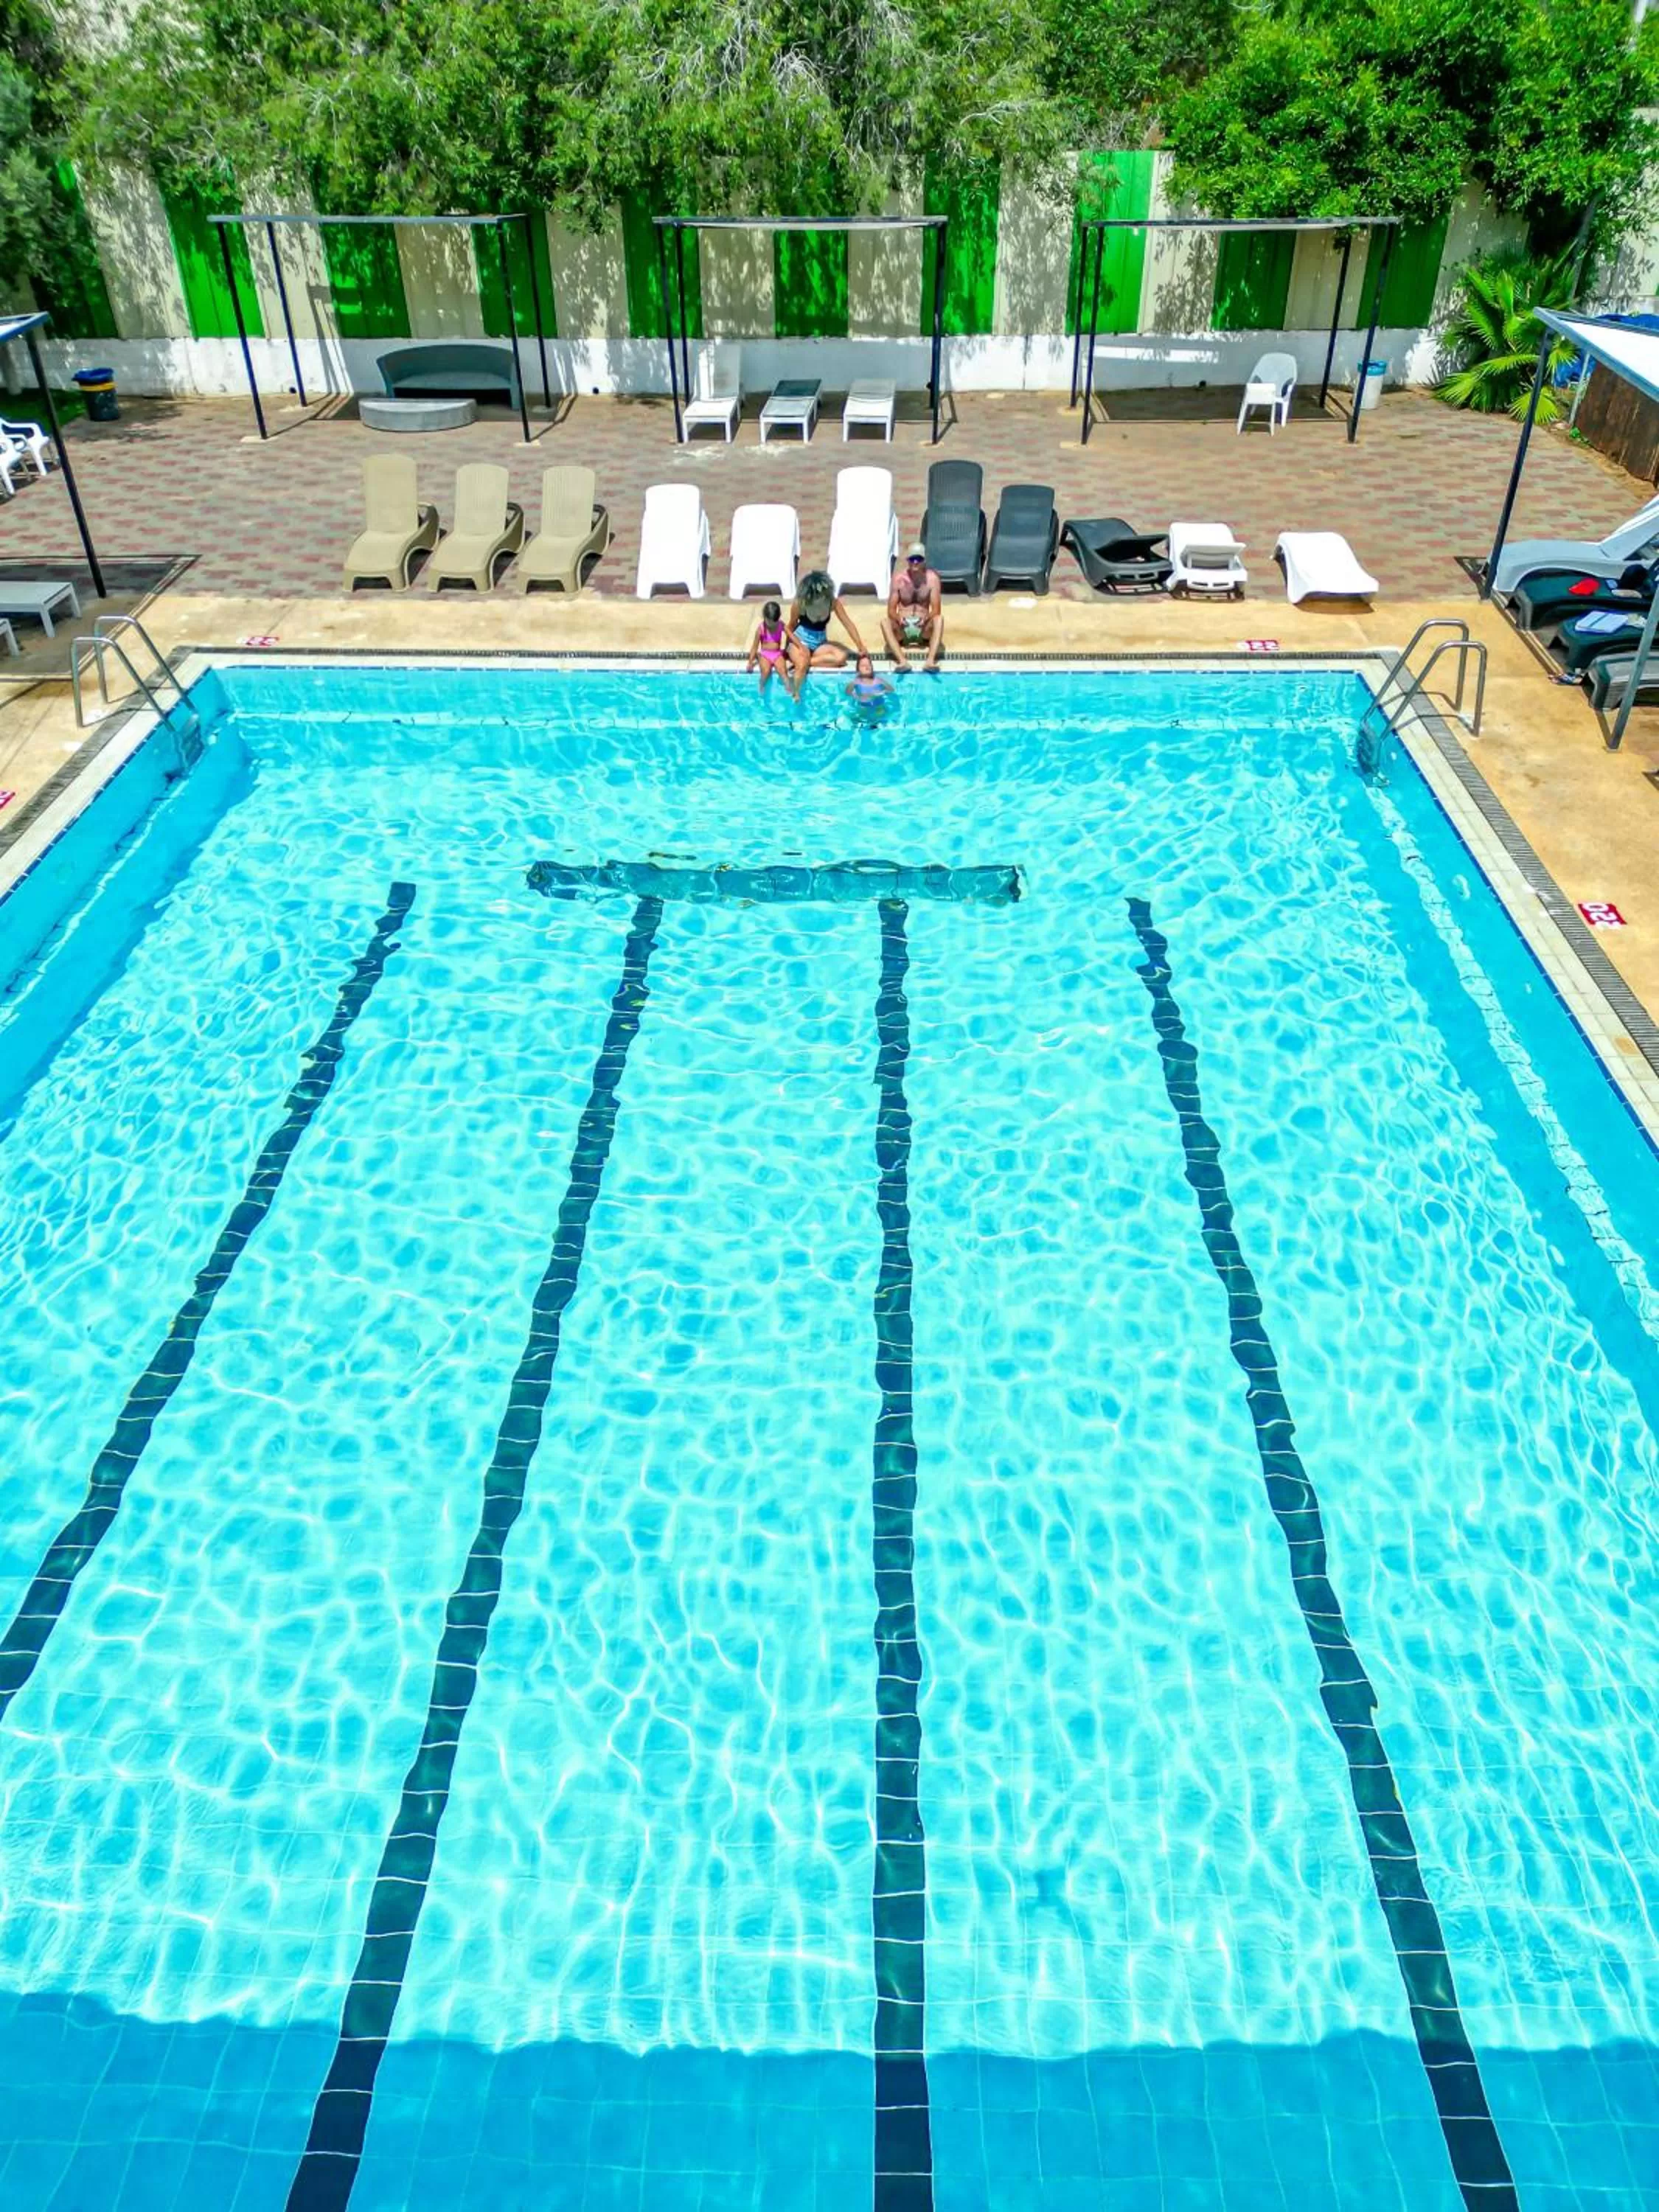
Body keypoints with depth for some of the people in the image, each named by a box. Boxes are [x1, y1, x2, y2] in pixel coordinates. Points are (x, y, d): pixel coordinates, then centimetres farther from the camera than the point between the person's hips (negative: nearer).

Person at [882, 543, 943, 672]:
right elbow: (891, 611, -7)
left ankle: (931, 660, -44)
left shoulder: (932, 578, -7)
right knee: (885, 621, -28)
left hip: (923, 629, 0)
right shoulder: (898, 578, -7)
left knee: (939, 618, -29)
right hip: (903, 628, 0)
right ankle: (902, 661, -44)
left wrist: (926, 619, -32)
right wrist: (899, 619, -30)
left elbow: (936, 610, -10)